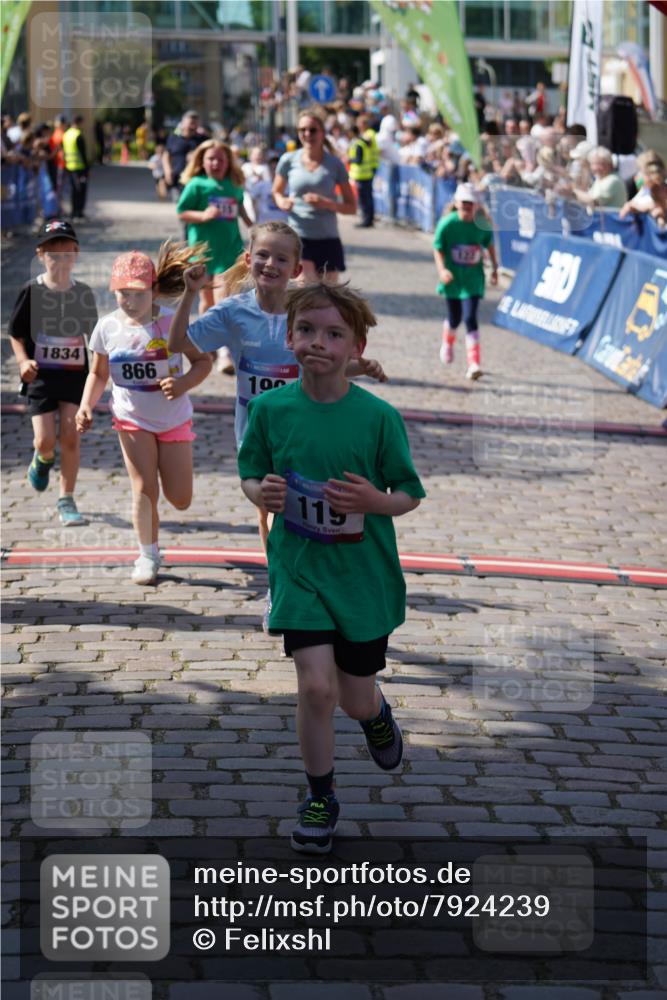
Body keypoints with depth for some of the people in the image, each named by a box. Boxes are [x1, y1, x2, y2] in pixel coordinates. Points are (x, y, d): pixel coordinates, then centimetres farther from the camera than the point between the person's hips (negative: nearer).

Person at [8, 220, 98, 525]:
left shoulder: (83, 294, 1)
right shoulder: (32, 291, -6)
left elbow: (93, 334, 12)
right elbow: (16, 334, 1)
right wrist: (23, 361, -14)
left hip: (75, 374, 1)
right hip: (41, 375, -1)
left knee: (70, 438, -4)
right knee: (45, 440, -6)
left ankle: (66, 501, 7)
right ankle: (42, 460, 33)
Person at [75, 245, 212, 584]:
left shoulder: (171, 322, -16)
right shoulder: (107, 328, -8)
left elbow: (202, 361, -8)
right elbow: (98, 374, 5)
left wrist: (184, 383, -28)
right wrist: (86, 406, -11)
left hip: (173, 419, 0)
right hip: (133, 419, 0)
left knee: (180, 499, 2)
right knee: (144, 488, -9)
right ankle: (148, 555, 6)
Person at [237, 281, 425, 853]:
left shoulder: (379, 417, -11)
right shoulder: (270, 408, -6)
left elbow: (409, 496, -2)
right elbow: (250, 477, 8)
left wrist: (375, 500, -23)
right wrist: (262, 493, -14)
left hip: (364, 575, 0)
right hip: (299, 569, 0)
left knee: (356, 699, 10)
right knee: (316, 686, -12)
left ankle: (377, 714, 50)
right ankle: (320, 798, 11)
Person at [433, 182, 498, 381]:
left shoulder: (482, 224, -7)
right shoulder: (447, 224, -13)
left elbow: (489, 244, 10)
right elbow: (438, 249, -9)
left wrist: (494, 268, 10)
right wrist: (442, 270, -23)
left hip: (473, 280, 0)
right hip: (453, 279, 0)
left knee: (470, 318, -13)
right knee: (454, 318, 13)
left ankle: (474, 364, -14)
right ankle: (447, 343, 49)